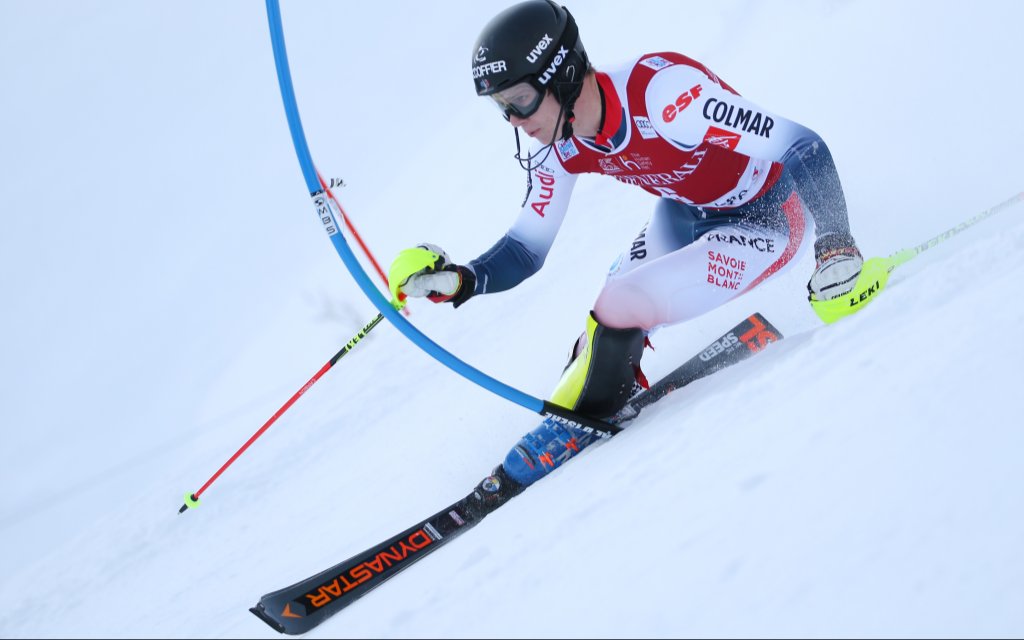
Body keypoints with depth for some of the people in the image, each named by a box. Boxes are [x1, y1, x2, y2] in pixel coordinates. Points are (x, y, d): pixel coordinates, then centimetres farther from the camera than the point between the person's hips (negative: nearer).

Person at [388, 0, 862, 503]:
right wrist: (459, 282, -20)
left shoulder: (662, 91, -34)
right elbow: (525, 252, -2)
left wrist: (834, 242, -39)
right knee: (603, 332, 1)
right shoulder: (559, 147, -11)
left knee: (616, 308, -20)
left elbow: (804, 149, -31)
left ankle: (570, 432, 0)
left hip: (768, 221, -8)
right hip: (687, 216, 8)